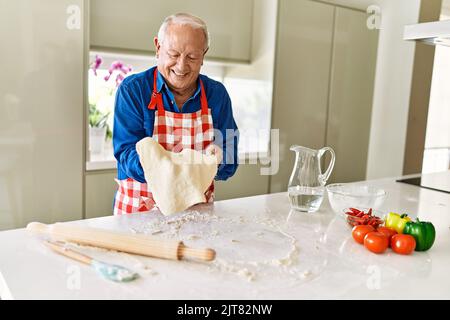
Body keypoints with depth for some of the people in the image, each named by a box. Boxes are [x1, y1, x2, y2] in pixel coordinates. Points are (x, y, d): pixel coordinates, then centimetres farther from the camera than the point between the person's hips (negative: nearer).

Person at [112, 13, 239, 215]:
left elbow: (229, 164, 2)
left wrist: (214, 160, -20)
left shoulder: (217, 94, 4)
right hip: (139, 211, -5)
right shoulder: (132, 90, -3)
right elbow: (126, 153, -10)